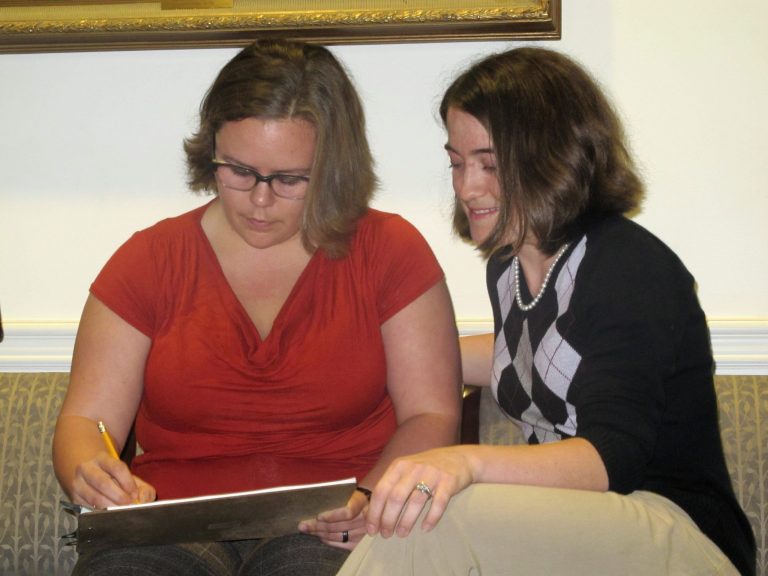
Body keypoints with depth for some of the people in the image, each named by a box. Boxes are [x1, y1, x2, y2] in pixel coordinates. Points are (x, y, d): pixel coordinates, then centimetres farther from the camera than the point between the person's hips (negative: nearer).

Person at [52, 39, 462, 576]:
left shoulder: (390, 250, 9)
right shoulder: (149, 259, 12)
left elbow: (432, 415, 6)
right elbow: (85, 420, 10)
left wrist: (370, 501, -14)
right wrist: (90, 477, -15)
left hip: (328, 531, -1)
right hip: (174, 525, 1)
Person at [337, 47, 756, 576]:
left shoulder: (629, 270, -16)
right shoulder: (507, 264, 9)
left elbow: (613, 457, -27)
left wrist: (469, 462, -43)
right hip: (565, 515, 7)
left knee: (440, 521, -31)